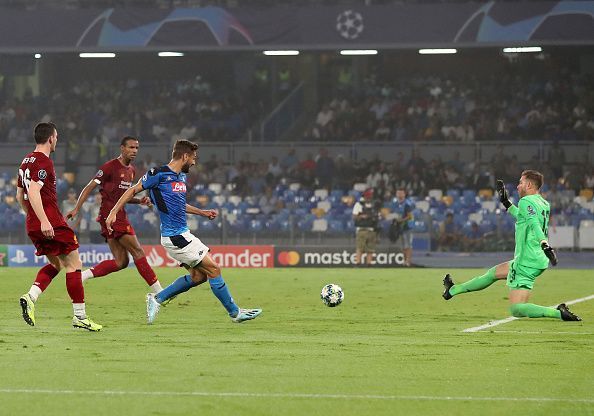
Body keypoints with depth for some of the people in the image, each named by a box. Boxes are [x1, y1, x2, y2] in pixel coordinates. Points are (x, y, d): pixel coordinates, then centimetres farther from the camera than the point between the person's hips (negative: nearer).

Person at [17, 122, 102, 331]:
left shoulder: (27, 161, 15)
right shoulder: (44, 162, -13)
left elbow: (20, 196, 22)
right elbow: (33, 192, -25)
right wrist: (44, 221, -28)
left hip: (33, 226, 9)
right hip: (52, 224, -9)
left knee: (56, 264, 20)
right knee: (74, 264, -1)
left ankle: (30, 297, -2)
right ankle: (80, 316, -1)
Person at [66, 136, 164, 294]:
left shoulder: (131, 170, 17)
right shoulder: (110, 167, -9)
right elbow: (90, 187, -9)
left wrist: (140, 201, 8)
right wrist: (76, 209, -15)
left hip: (120, 215, 9)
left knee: (120, 262, 3)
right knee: (138, 252, -7)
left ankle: (83, 276, 2)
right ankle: (158, 292, -5)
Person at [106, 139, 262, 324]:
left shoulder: (181, 177, 14)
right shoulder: (159, 174, -12)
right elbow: (133, 191, -7)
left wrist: (203, 212, 27)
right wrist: (113, 212, -11)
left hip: (183, 234, 10)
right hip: (175, 237, -10)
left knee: (198, 275, 9)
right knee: (213, 268, -7)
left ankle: (157, 299, 16)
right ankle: (235, 312, 2)